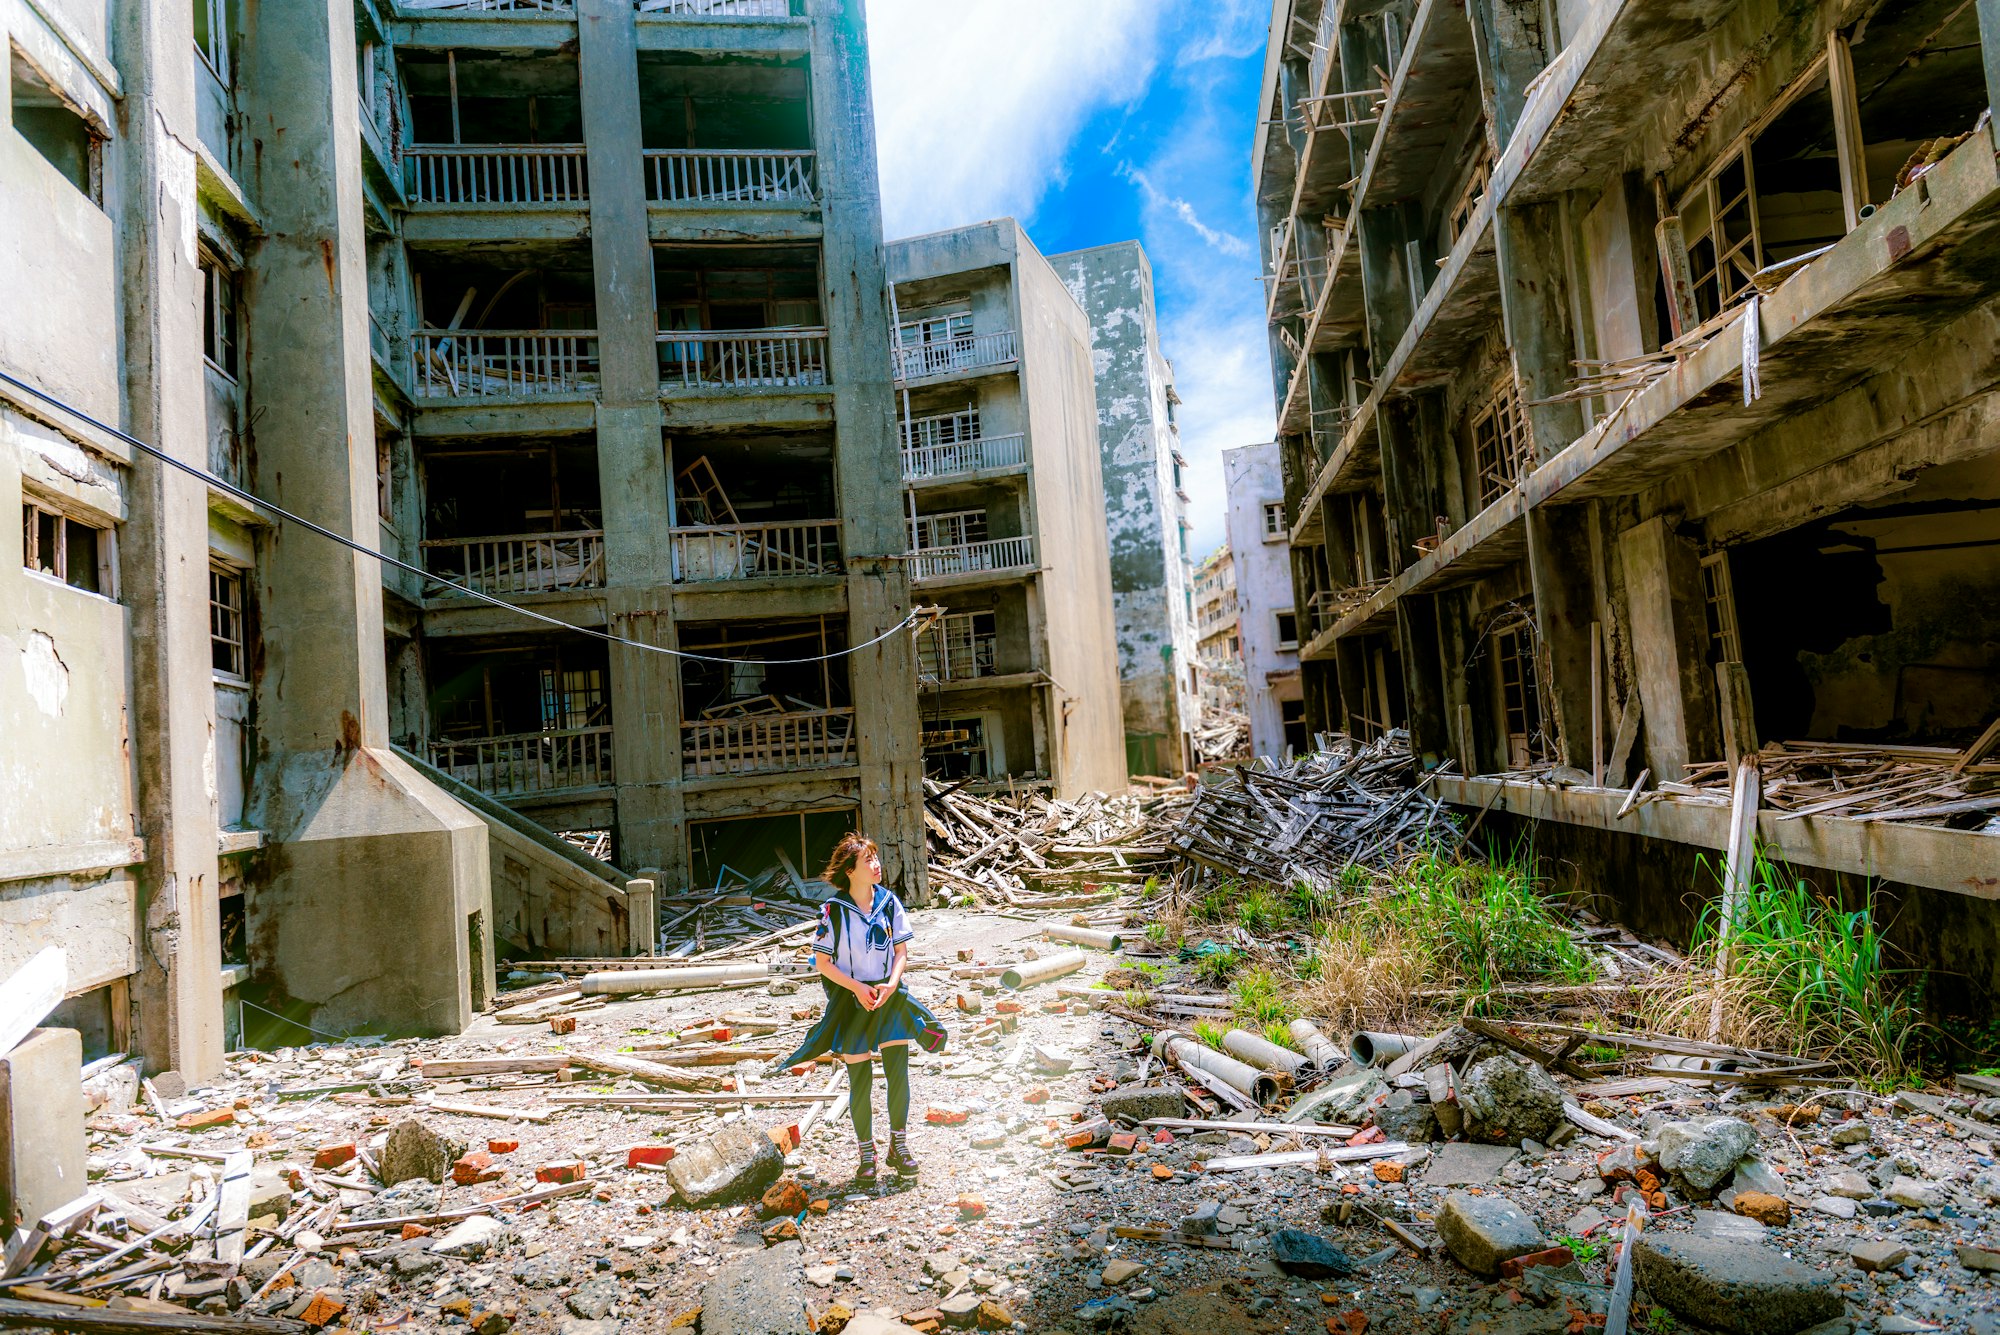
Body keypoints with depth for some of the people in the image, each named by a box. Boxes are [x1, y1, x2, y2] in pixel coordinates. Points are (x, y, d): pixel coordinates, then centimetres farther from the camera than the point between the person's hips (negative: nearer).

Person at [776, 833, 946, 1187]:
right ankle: (866, 1155, 21)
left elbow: (902, 951, 4)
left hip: (889, 995, 3)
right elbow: (823, 962, -6)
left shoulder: (889, 901, -1)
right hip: (850, 999, -3)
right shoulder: (834, 909, -11)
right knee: (860, 1081, 4)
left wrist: (891, 984, -12)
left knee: (899, 1072, 1)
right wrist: (857, 988, -16)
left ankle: (899, 1147, 20)